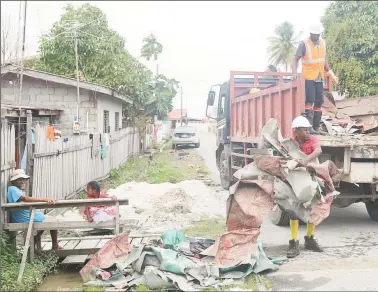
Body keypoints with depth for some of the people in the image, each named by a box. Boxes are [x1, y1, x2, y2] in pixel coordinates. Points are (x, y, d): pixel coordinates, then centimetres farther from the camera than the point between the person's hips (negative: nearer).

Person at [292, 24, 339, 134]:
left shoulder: (323, 43, 10)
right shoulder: (304, 44, -7)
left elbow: (324, 60, 18)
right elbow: (296, 59, -10)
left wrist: (332, 74, 14)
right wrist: (294, 72, -26)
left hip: (319, 78, 6)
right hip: (308, 78, -6)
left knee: (319, 103, 7)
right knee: (309, 101, -13)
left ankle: (316, 128, 14)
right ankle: (309, 126, -12)